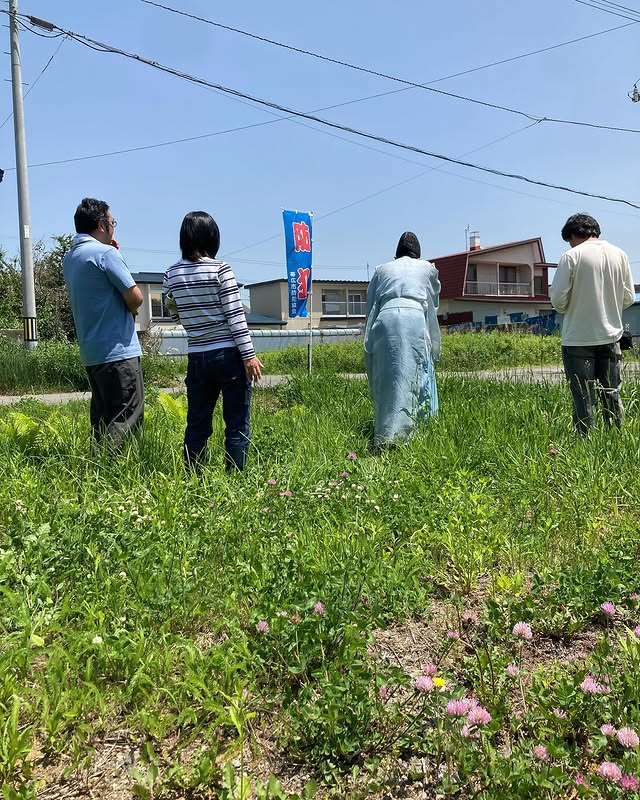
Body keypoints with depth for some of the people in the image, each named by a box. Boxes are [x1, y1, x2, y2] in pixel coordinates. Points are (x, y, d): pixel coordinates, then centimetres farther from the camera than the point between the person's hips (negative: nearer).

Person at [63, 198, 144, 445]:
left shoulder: (70, 258, 14)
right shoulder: (106, 253, -12)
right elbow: (135, 297, -14)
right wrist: (131, 312, 8)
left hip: (91, 352, 9)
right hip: (118, 351, -9)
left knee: (102, 415, 13)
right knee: (128, 417, -7)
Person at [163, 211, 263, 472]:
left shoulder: (171, 274, 4)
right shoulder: (220, 268, -8)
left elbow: (176, 316, 13)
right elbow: (235, 315, -11)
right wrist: (249, 355, -9)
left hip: (197, 358, 5)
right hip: (229, 355, -4)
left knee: (197, 425, 12)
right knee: (237, 425, 3)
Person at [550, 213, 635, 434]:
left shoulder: (571, 256, -11)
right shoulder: (620, 254, 3)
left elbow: (558, 299, -12)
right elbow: (629, 297, 5)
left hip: (578, 339, -4)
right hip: (611, 335, 4)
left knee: (583, 398, 2)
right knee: (612, 394, 14)